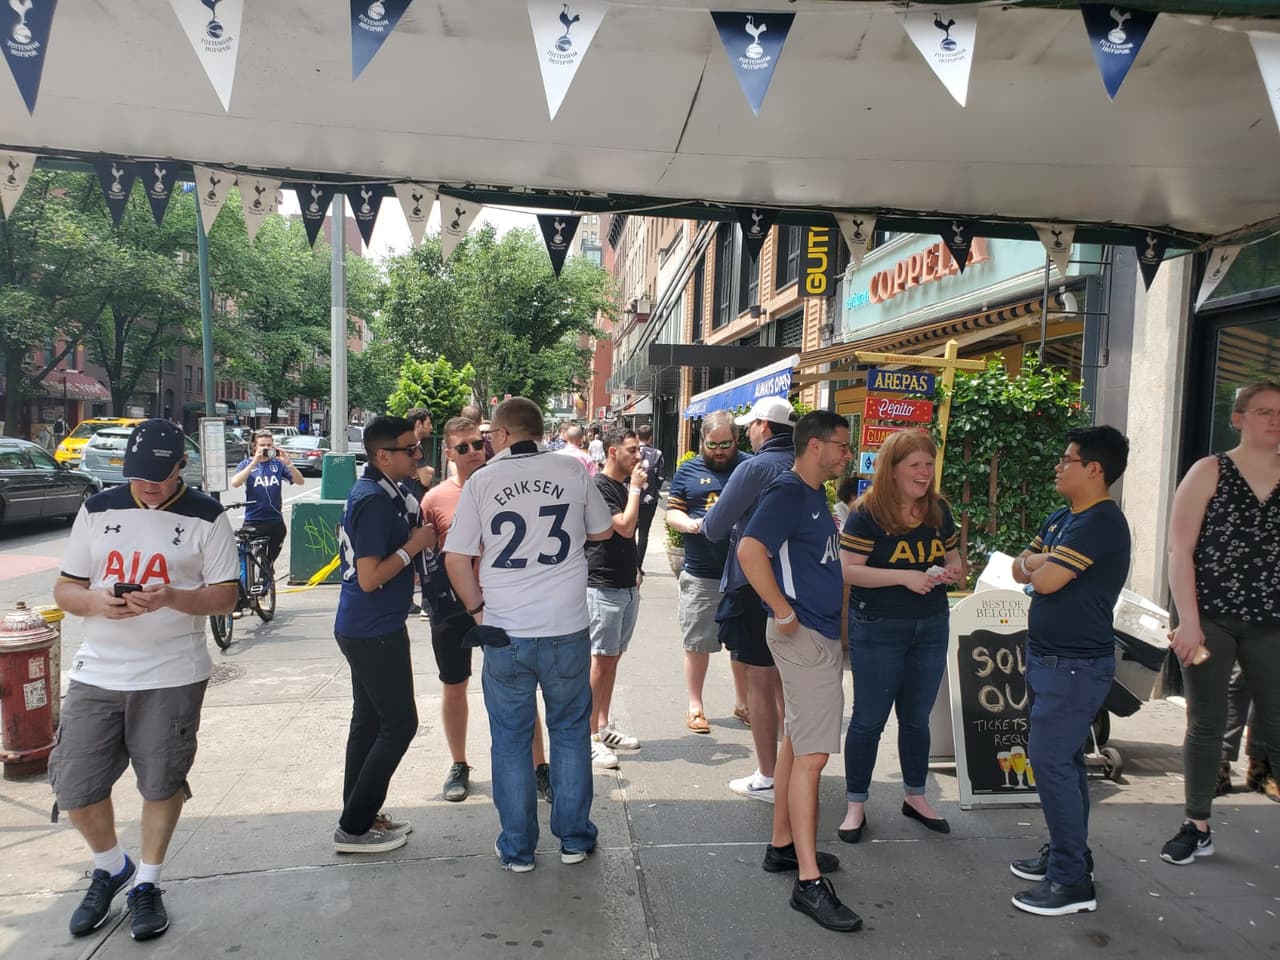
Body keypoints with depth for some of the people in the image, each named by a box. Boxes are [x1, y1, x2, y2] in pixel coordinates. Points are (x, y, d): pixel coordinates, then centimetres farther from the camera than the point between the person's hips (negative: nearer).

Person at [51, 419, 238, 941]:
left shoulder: (206, 517, -4)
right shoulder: (98, 510, 5)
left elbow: (225, 596, -5)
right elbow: (65, 588, 8)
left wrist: (171, 597, -24)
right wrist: (96, 602, -15)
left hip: (172, 676, -3)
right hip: (96, 673, 3)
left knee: (162, 785, 7)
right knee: (75, 789, 6)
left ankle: (146, 884, 30)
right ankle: (111, 868, 35)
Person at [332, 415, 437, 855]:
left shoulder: (376, 490, 9)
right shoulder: (375, 500, -22)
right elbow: (370, 577, -25)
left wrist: (417, 536, 6)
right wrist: (413, 546, -16)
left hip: (363, 628, 10)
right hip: (374, 632, -10)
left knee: (369, 722, 16)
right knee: (399, 724, -1)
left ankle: (361, 816, 28)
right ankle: (354, 828, 8)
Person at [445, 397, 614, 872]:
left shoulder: (481, 481, -4)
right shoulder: (572, 472, -2)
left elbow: (456, 559, -4)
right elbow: (603, 531, 12)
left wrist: (477, 607, 9)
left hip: (505, 634, -1)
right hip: (567, 631, 1)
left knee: (511, 740, 14)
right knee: (571, 732, 17)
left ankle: (517, 849, 24)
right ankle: (575, 838, 27)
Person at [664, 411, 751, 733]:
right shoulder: (688, 470, 6)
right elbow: (672, 513, 5)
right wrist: (690, 524, -16)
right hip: (700, 574, -1)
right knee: (697, 643, 7)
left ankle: (743, 703, 30)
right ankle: (695, 706, 23)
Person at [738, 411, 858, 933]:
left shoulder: (816, 494, 14)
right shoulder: (787, 493, -16)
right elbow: (750, 550, -29)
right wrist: (783, 612, -23)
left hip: (823, 633, 10)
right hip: (803, 636, -10)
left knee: (797, 742, 17)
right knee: (812, 753, -8)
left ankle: (783, 846, 29)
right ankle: (809, 881, -1)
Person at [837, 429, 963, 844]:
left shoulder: (939, 510, 4)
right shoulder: (867, 513, -13)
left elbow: (953, 558, 16)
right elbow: (849, 570, -18)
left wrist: (952, 571, -7)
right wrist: (904, 577, -25)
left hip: (931, 628, 5)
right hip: (877, 630, -5)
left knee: (917, 718, 17)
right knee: (869, 719, 4)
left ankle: (915, 796, 35)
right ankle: (856, 805, 19)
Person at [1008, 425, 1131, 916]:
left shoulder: (1101, 523, -18)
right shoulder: (1061, 517, 12)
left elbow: (1045, 579, -24)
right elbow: (1020, 570, 12)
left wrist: (1039, 563, -2)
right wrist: (1043, 562, -9)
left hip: (1077, 665, -9)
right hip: (1049, 659, 10)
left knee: (1050, 760, -9)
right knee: (1062, 758, 17)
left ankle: (1073, 880, 0)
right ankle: (1066, 851, 29)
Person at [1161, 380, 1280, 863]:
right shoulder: (1209, 472, -1)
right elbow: (1179, 549, -6)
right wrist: (1188, 621, -13)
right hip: (1209, 619, -2)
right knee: (1206, 724, 7)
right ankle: (1197, 828, 20)